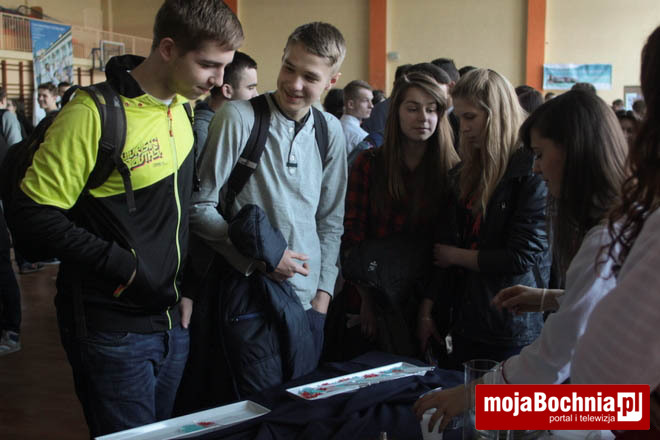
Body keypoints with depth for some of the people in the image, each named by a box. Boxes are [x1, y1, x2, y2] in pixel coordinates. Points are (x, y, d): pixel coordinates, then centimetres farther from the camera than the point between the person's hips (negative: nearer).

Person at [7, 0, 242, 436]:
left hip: (172, 321, 7)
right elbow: (35, 219, -17)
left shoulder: (183, 109, 5)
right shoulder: (93, 114, -19)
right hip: (113, 330, -7)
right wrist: (123, 265, -20)